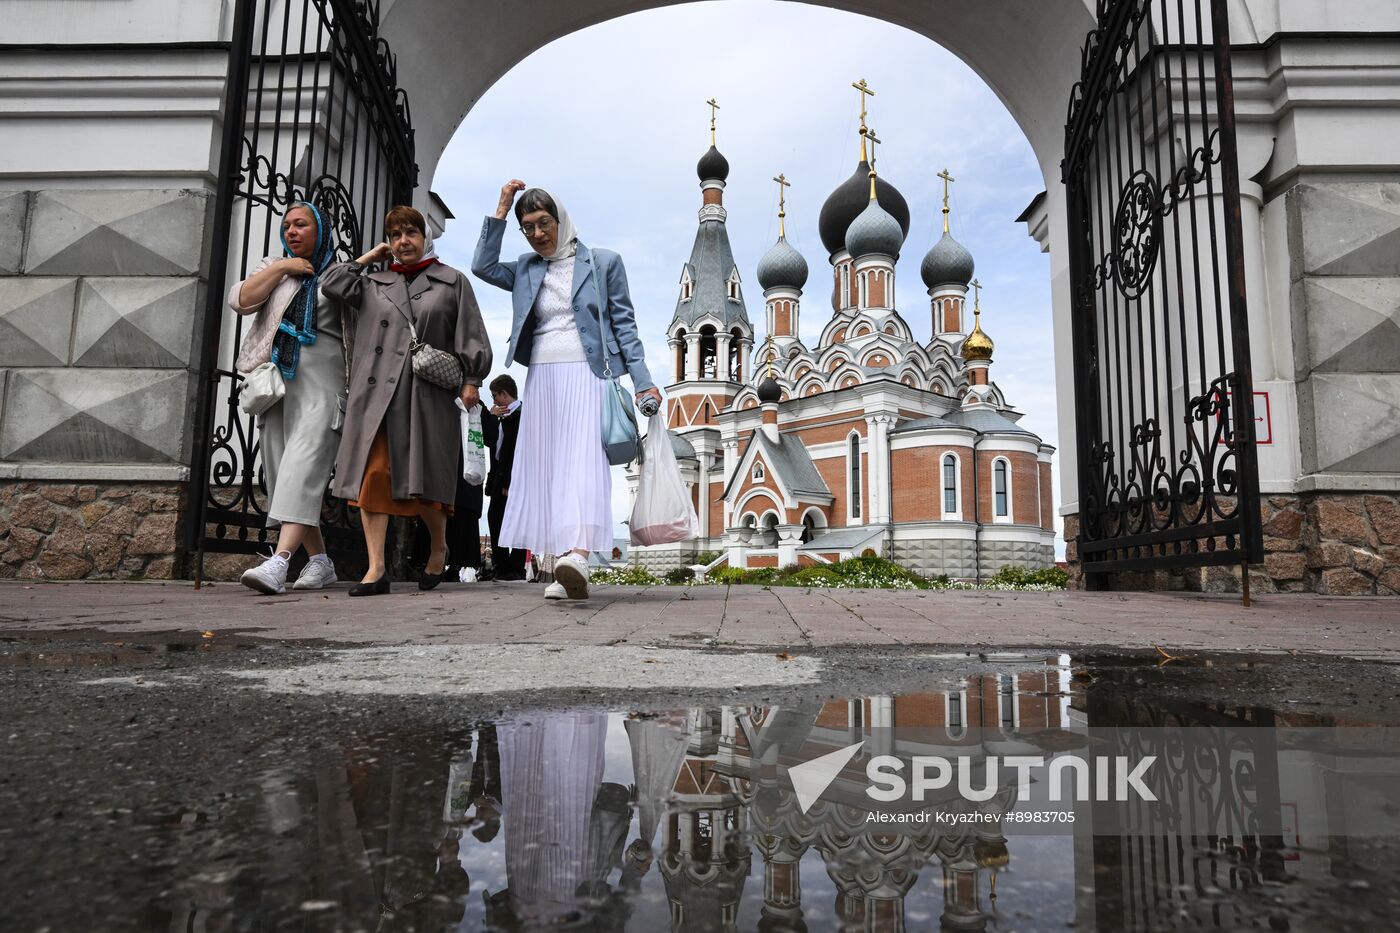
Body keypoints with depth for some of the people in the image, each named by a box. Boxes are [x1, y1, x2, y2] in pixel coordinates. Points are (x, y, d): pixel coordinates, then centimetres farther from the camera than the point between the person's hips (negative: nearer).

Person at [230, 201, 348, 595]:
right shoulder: (274, 267, 21)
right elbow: (240, 300, 5)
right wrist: (281, 268, 2)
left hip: (321, 384, -5)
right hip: (276, 381, 5)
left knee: (304, 465, -20)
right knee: (281, 471, 1)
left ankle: (279, 562, -32)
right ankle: (320, 561, 8)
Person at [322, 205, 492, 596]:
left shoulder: (452, 282, 11)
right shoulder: (374, 283, 19)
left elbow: (470, 334, 7)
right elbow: (331, 282, 10)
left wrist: (471, 380, -3)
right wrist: (368, 257, 18)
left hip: (426, 394, -2)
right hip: (376, 391, 3)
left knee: (423, 481, -1)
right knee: (372, 473, -7)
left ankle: (439, 548, 26)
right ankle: (376, 569, -4)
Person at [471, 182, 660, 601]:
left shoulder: (603, 262, 8)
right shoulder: (526, 271, 18)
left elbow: (624, 324, 5)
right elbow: (483, 267, 5)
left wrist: (642, 382, -2)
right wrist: (500, 211, 6)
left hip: (585, 374, -4)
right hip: (541, 378, 4)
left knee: (583, 460, -19)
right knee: (546, 468, -2)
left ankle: (579, 556, -34)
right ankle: (566, 573, -1)